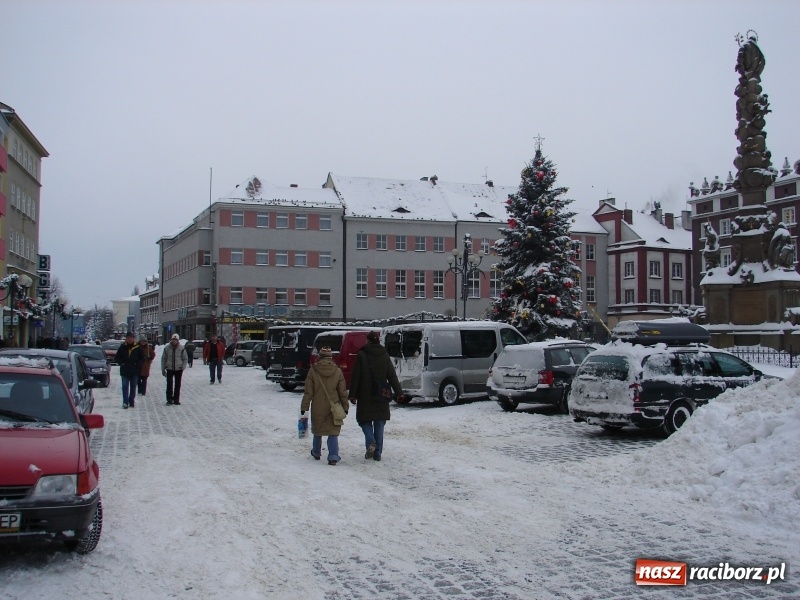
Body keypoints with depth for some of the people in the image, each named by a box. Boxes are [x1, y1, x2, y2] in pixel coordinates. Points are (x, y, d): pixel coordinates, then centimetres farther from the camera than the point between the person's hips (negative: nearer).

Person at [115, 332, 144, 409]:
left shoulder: (137, 347, 1)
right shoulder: (122, 347, 1)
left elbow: (142, 358, 7)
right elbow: (116, 358, 7)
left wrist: (138, 364, -7)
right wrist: (121, 363, -7)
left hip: (134, 371, 1)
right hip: (125, 371, -1)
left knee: (133, 387, 8)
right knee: (125, 387, -4)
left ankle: (132, 402, 16)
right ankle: (125, 402, -5)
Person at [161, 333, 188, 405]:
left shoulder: (182, 348, -3)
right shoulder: (167, 348, -2)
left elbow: (185, 359, 5)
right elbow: (163, 359, 5)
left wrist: (183, 367, -7)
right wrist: (163, 369, 3)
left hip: (178, 369, 0)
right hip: (169, 369, 0)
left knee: (177, 385, 7)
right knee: (169, 385, -4)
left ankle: (176, 399, 16)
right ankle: (169, 400, 3)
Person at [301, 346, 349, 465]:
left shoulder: (313, 370, -8)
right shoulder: (337, 371, -4)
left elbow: (308, 392, -6)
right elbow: (343, 392, 1)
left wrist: (304, 407, 1)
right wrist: (345, 407, 10)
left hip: (318, 408, 0)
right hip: (333, 408, 0)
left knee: (317, 430, 19)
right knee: (333, 433, 3)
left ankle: (316, 452, 36)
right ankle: (333, 456, -11)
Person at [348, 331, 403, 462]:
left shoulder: (361, 355, -6)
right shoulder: (385, 355, 4)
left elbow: (356, 376, -7)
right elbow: (392, 376, 2)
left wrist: (352, 394, -2)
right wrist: (399, 392, 4)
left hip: (365, 396, -3)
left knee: (364, 420, 10)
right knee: (379, 423, 10)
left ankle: (370, 442, -14)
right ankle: (378, 452, 10)